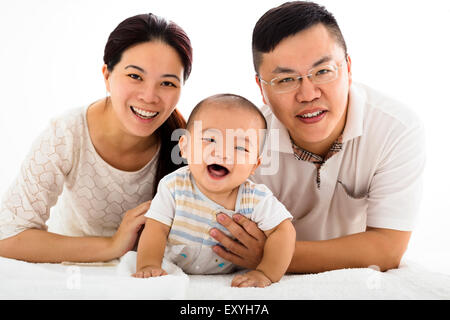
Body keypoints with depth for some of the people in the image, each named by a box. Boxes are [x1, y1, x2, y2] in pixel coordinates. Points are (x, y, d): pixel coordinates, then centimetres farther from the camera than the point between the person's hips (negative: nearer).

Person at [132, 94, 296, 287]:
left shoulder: (257, 199, -17)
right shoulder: (174, 187, -15)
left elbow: (283, 231, -17)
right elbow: (156, 229, -16)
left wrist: (264, 274, -30)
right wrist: (148, 265, -34)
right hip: (173, 279, 0)